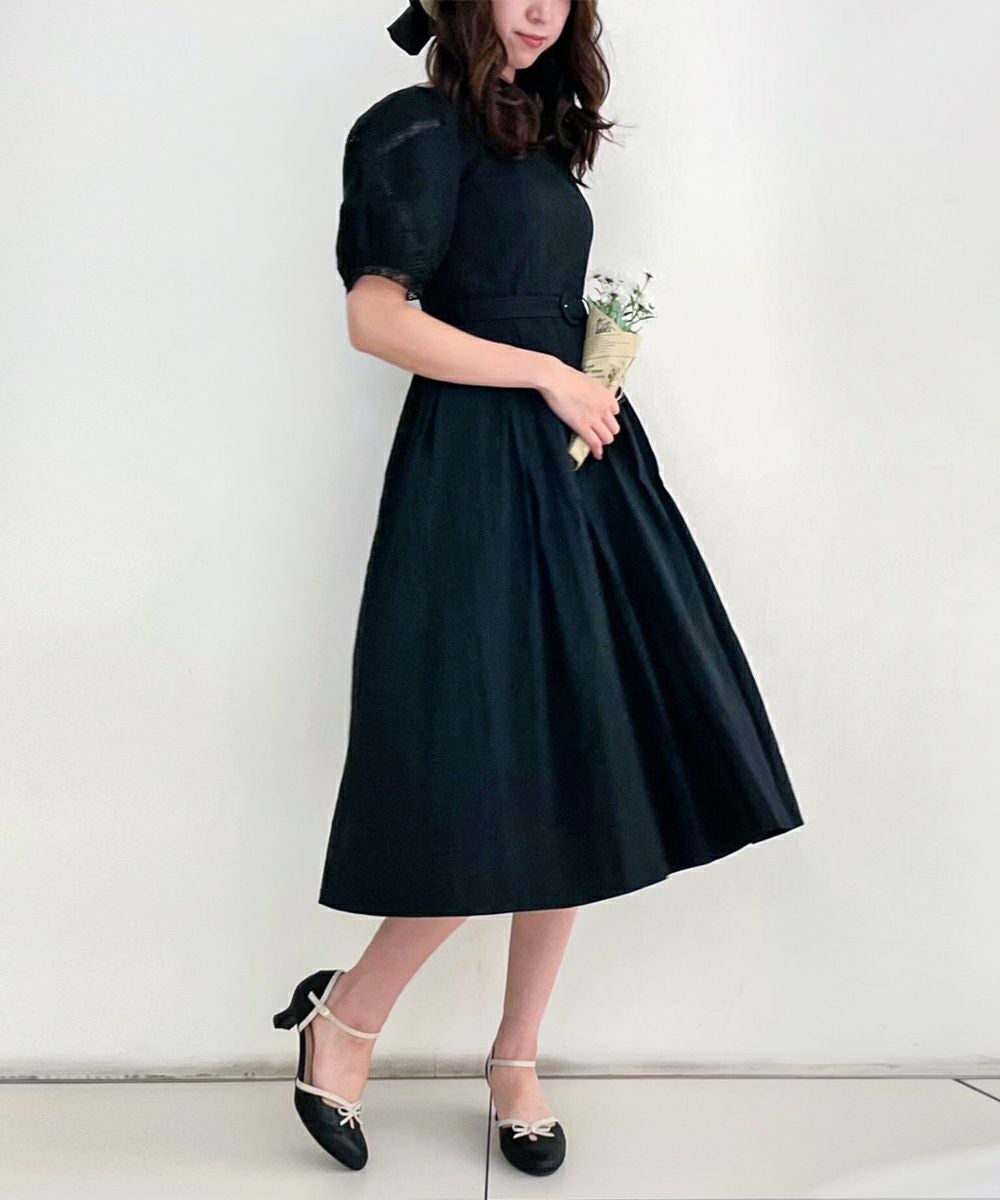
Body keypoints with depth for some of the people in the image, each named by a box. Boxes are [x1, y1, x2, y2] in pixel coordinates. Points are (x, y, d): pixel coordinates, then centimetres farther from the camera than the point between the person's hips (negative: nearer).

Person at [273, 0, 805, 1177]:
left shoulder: (542, 131, 20)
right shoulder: (426, 130, -4)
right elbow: (377, 320, -15)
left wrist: (589, 385, 3)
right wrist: (548, 375, -12)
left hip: (578, 471, 8)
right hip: (479, 477, -8)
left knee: (577, 780, 7)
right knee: (501, 790, -8)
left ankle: (516, 1062, 23)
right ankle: (345, 1013, 17)